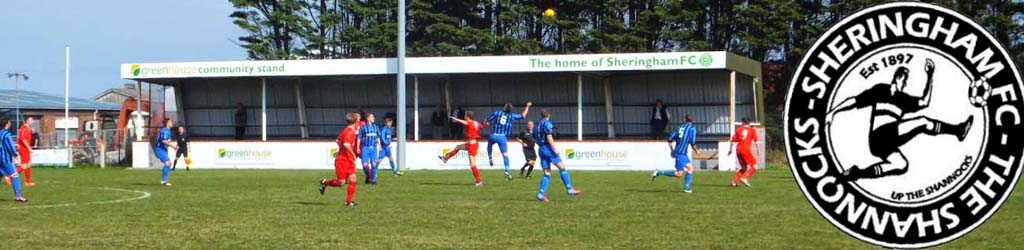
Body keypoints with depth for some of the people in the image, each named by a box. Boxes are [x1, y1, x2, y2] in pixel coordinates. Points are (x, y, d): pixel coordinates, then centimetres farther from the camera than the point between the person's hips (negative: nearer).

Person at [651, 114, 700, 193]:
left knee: (690, 168, 17)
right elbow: (693, 143, -11)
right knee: (678, 174, -7)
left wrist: (672, 151, 20)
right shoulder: (692, 128, -5)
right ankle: (659, 172, -9)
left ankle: (686, 188, 13)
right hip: (681, 153, -8)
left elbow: (670, 139, 12)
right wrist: (696, 151, 7)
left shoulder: (680, 127, 15)